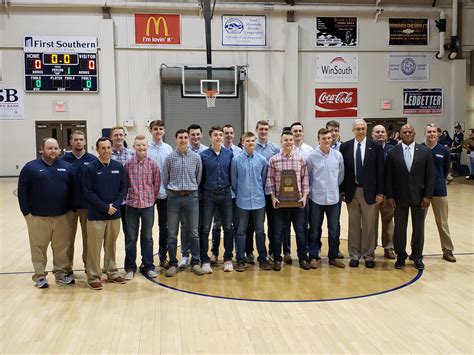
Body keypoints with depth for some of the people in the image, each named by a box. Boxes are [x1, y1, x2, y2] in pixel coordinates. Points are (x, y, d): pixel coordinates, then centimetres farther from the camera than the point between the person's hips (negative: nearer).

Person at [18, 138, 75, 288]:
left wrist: (71, 209, 3)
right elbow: (22, 191, -2)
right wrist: (26, 212, -6)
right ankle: (40, 276, 17)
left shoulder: (66, 167, 6)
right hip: (38, 217, -2)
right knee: (39, 247, 6)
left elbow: (73, 189, 9)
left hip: (62, 216, 2)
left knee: (62, 247, 7)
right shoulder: (30, 167, -2)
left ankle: (62, 273, 21)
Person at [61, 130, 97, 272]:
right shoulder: (64, 159, -1)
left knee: (88, 236, 9)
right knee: (69, 237, 9)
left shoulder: (93, 160, 0)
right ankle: (68, 266, 21)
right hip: (69, 205, 0)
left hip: (88, 205, 0)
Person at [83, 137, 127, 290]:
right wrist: (105, 207, -12)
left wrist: (115, 205, -8)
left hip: (115, 214, 3)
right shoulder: (91, 168, -6)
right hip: (96, 215, -3)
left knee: (111, 245, 13)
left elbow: (123, 188, 6)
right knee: (94, 247, 1)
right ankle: (93, 277, 11)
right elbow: (88, 192, -8)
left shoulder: (118, 167, 4)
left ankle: (112, 272, 26)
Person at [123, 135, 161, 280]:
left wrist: (152, 198, 6)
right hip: (132, 205, 0)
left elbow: (156, 184, 5)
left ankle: (148, 266, 19)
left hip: (148, 205, 0)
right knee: (131, 237, 6)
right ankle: (130, 268, 17)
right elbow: (124, 184, 4)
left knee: (147, 237, 9)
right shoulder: (128, 164, -3)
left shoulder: (153, 164, -1)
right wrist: (128, 197, 5)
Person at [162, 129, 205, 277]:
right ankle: (172, 264, 13)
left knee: (193, 232, 4)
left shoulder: (196, 157, 2)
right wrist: (171, 191, 10)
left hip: (191, 197, 0)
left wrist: (192, 190, 9)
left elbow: (198, 177, 9)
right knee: (172, 233, 4)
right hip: (174, 197, 0)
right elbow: (164, 179, 8)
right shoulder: (170, 158, 1)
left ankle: (195, 262, 14)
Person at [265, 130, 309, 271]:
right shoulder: (274, 160, -1)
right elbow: (270, 179, 0)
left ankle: (303, 258, 20)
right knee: (278, 231, 6)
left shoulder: (301, 159, 3)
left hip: (297, 200, 1)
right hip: (280, 200, -1)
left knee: (300, 230, 7)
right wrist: (273, 197, -7)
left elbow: (305, 178, 5)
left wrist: (304, 195, -2)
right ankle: (277, 259, 18)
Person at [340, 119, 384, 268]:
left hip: (369, 191, -1)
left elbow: (380, 171, -2)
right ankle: (354, 255, 18)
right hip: (351, 191, 1)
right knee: (354, 225, 9)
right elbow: (342, 170, 3)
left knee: (369, 225, 7)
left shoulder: (376, 147, -1)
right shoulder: (345, 146, 2)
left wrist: (380, 192, -5)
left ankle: (368, 256, 18)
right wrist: (342, 191, -1)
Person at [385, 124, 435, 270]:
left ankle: (417, 256, 23)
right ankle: (401, 256, 20)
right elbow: (388, 177, -1)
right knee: (399, 227, 7)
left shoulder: (424, 152, 0)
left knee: (418, 227, 9)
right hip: (400, 197, 0)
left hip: (419, 196, 1)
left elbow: (430, 175, -1)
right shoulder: (393, 153, -1)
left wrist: (428, 195, -6)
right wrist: (389, 196, -6)